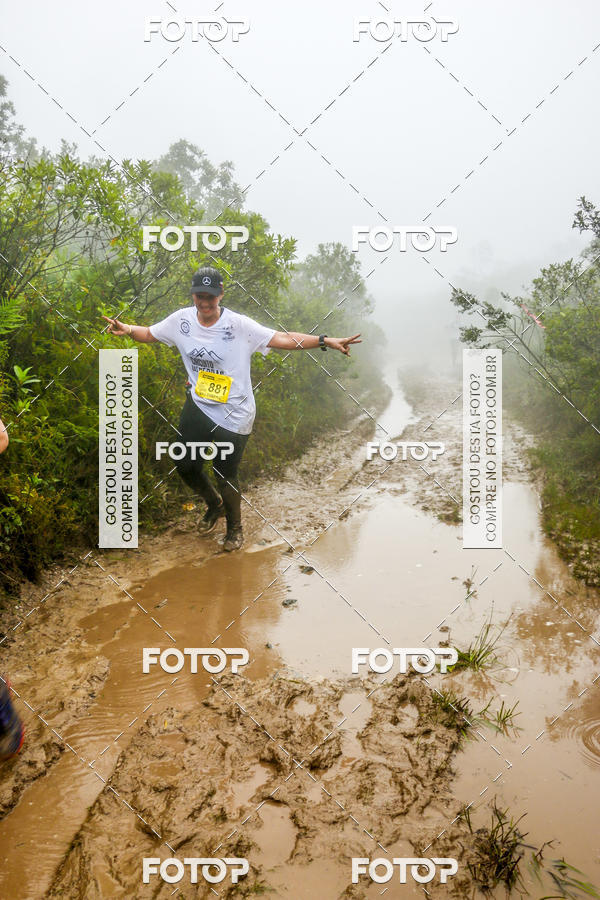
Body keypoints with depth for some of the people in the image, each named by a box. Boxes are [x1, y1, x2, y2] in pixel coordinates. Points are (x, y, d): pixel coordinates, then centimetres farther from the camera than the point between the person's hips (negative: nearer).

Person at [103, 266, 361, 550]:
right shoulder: (182, 320, -2)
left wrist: (325, 341, -31)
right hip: (198, 406, 5)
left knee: (225, 474, 2)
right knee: (186, 465, 11)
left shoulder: (239, 325, -16)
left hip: (234, 415, -5)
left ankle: (235, 527, 31)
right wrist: (127, 330, -9)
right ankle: (214, 504, 44)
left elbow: (281, 338, -22)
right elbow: (149, 333, 12)